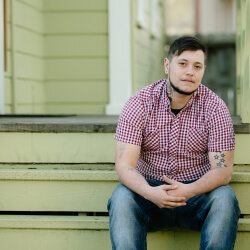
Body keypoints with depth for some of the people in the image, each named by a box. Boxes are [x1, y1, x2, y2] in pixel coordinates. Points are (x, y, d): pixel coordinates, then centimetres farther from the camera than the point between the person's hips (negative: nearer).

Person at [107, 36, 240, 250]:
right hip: (150, 191, 0)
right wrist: (149, 192, -35)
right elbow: (124, 164, -13)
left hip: (197, 193, 0)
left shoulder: (214, 107, -6)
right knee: (121, 198, -30)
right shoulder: (139, 103, -7)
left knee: (224, 197, -30)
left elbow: (223, 169, -12)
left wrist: (189, 190, -33)